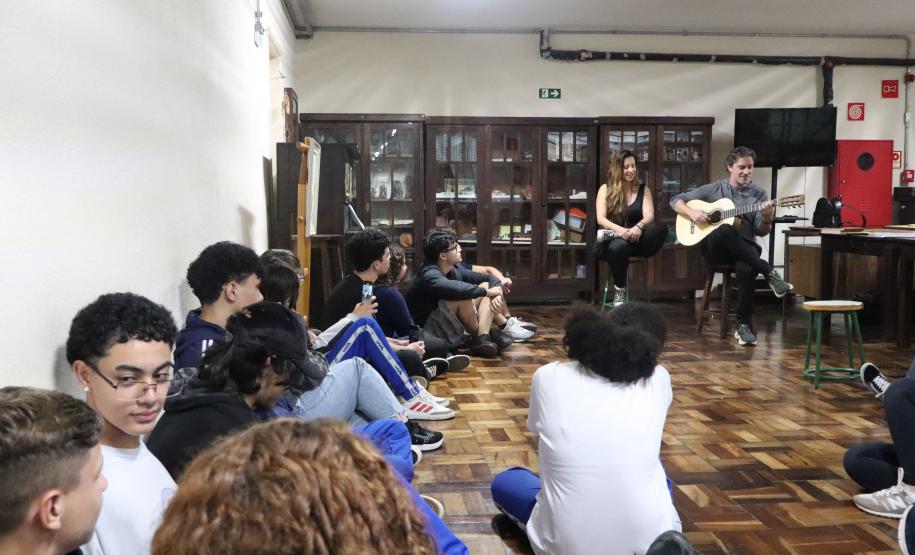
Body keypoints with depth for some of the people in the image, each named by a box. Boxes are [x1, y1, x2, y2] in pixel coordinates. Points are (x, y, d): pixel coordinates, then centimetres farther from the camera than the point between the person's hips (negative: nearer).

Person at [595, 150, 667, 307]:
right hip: (611, 240, -2)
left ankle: (611, 235, -28)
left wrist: (638, 227, -30)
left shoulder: (644, 189, 12)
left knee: (661, 228, -31)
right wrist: (618, 230, -29)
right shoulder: (606, 189, 6)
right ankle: (619, 290, -22)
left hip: (634, 240, 2)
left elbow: (649, 216, -4)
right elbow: (600, 219, -7)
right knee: (619, 245, -42)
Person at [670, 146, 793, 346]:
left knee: (746, 269, -38)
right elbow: (676, 201, 7)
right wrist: (692, 212, -13)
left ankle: (744, 325, -21)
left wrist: (767, 221, -21)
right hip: (715, 248, -1)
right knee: (726, 230, -38)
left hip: (745, 249, 1)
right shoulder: (714, 189, 7)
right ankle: (770, 274, -31)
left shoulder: (758, 193, 10)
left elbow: (761, 232, 2)